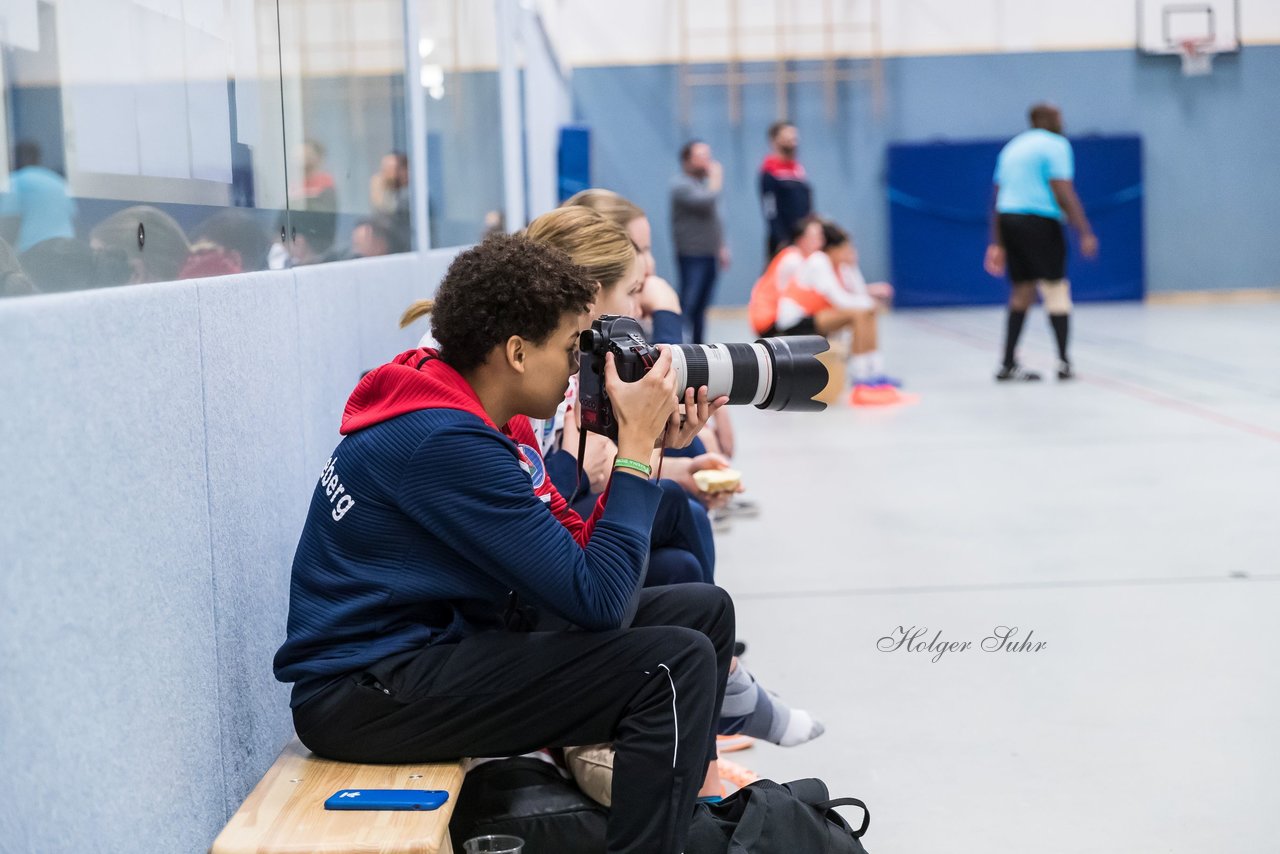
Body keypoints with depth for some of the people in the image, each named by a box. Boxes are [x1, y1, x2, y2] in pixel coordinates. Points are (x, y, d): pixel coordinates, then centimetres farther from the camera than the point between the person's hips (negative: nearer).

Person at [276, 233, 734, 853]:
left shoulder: (470, 416, 9)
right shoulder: (444, 441, -22)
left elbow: (575, 557, 8)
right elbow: (596, 601, -23)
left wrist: (642, 447, -2)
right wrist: (635, 447, -16)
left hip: (442, 642, 10)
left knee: (702, 610, 10)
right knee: (678, 663, -22)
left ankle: (687, 797, 22)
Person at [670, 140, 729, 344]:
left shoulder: (704, 183, 19)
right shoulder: (682, 185, -9)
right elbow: (705, 202, -24)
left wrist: (721, 247, 20)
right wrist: (716, 179, -9)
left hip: (709, 255, 8)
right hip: (692, 255, -8)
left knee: (702, 306, 10)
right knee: (688, 304, -11)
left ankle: (698, 344, 14)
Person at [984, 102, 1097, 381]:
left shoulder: (1013, 147, 21)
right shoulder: (1055, 145, -2)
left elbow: (997, 198, 18)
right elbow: (1063, 193, -13)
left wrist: (997, 243, 19)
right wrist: (1085, 233, -14)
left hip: (1007, 220, 7)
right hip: (1039, 222, -7)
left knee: (1022, 291, 11)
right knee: (1055, 288, 0)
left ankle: (1008, 363, 8)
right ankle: (1064, 362, -3)